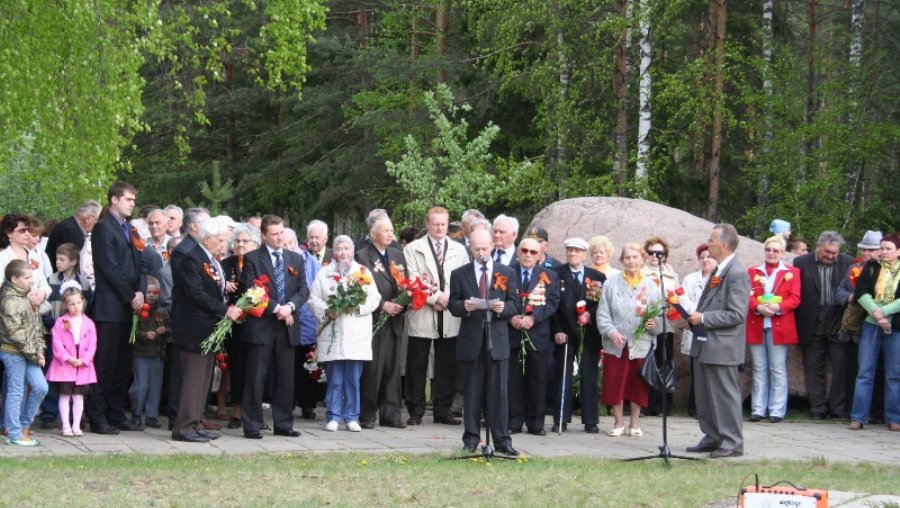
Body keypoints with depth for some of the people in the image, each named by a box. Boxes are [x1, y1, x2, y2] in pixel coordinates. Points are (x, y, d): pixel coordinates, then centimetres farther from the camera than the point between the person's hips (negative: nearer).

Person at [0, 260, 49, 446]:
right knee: (16, 393, -3)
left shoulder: (27, 297, 13)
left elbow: (37, 326, 16)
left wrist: (39, 350, 4)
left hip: (29, 353, 9)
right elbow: (15, 333, -20)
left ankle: (23, 426, 18)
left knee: (41, 387, 6)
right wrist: (33, 353, -15)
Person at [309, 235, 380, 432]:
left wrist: (357, 306, -12)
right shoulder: (324, 273, 11)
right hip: (332, 334, 0)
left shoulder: (363, 272, 11)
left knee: (353, 378, 1)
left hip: (356, 334, 0)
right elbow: (314, 299, 6)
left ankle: (351, 417, 8)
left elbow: (374, 299, 4)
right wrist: (327, 310, -11)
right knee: (334, 378, -1)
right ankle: (333, 417, 6)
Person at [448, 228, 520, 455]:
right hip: (470, 340, 0)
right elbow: (453, 305, 6)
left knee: (499, 392, -2)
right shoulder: (459, 274, 7)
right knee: (472, 392, 5)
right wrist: (465, 307, -16)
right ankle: (471, 438, 12)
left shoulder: (507, 274, 8)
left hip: (498, 339, 0)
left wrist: (503, 308, -15)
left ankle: (502, 440, 0)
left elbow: (515, 306, 6)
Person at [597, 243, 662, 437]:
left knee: (637, 384, 6)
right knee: (615, 383, 2)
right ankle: (618, 422, 15)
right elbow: (602, 313, 1)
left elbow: (660, 314, 3)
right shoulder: (611, 283, 3)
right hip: (616, 344, 0)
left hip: (641, 343, 0)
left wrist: (654, 324, -18)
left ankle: (635, 423, 18)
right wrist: (611, 331, -14)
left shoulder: (650, 285, 3)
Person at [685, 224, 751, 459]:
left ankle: (732, 443, 2)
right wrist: (695, 317, 7)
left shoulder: (737, 274, -16)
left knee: (724, 395, -4)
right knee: (704, 395, 15)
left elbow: (736, 315, -22)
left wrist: (704, 318, -19)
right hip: (704, 344, 10)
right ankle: (713, 437, 24)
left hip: (721, 347, -10)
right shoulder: (718, 272, 14)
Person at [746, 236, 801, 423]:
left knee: (778, 369, -2)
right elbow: (747, 295, 4)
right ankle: (758, 409, 6)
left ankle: (777, 410, 0)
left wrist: (778, 307, -17)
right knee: (759, 369, 4)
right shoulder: (753, 272, 14)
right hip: (756, 325, 2)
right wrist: (758, 307, -16)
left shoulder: (792, 272, 8)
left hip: (779, 326, -2)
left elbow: (794, 298, 0)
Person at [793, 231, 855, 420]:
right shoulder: (802, 263, 1)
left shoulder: (848, 263, 3)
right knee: (814, 368, 6)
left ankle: (839, 408, 7)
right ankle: (818, 409, 12)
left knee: (841, 367, -2)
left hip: (838, 321, 0)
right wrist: (797, 324, -2)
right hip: (812, 324, 0)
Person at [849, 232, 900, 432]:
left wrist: (882, 312, -16)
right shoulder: (871, 267, 6)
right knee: (865, 372, 0)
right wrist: (876, 313, -15)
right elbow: (861, 292, -3)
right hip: (870, 325, 1)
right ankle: (858, 417, 1)